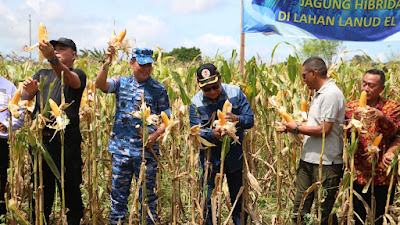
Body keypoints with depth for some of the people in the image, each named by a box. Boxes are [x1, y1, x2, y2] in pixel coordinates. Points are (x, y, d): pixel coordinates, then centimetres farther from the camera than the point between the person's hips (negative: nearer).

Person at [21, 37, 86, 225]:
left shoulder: (77, 75, 4)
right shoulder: (42, 74, 20)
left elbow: (67, 77, -21)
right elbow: (26, 97, 7)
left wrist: (52, 59, -39)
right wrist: (28, 89, -17)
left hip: (66, 141, -4)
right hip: (40, 138, 4)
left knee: (70, 188, 1)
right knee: (41, 189, 11)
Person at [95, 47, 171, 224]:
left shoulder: (159, 89, 2)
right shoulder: (121, 83, 5)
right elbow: (100, 84, -11)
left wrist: (156, 134, -14)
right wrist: (107, 62, -22)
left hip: (146, 150, -1)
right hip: (121, 148, 1)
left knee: (147, 192, 7)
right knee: (118, 191, 11)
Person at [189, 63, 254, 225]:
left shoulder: (235, 93, -5)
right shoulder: (196, 103, -9)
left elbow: (250, 120, -6)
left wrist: (237, 119, -28)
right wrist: (212, 133, -34)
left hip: (235, 156, 2)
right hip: (211, 158, -1)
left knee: (239, 197, 14)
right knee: (211, 199, 5)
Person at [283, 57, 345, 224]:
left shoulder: (331, 94, -16)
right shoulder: (320, 93, 16)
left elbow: (324, 130, -22)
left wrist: (297, 128, -10)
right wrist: (297, 126, 10)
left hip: (326, 163, -10)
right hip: (308, 160, 10)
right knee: (300, 208, 12)